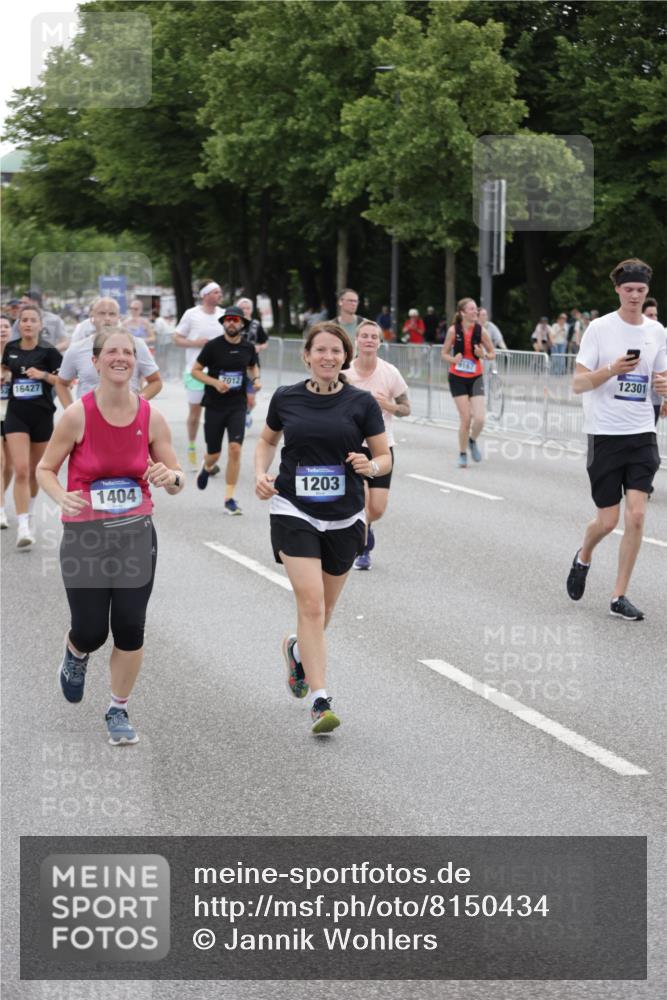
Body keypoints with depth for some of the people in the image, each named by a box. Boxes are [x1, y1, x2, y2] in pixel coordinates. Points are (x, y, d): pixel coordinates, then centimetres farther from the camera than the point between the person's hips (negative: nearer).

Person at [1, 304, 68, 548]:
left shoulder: (48, 352, -6)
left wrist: (44, 374, -19)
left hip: (42, 416, -1)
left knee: (35, 471, 13)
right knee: (21, 471, -13)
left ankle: (29, 514, 38)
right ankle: (23, 527, -16)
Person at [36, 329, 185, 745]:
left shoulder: (152, 417, -2)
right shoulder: (77, 416, -9)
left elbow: (177, 481, 5)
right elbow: (45, 469, 1)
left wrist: (170, 477, -19)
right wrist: (62, 497, -20)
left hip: (137, 535, 2)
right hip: (85, 536, -2)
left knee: (130, 629, -1)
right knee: (91, 631, -1)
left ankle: (119, 711, 19)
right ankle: (76, 656, 37)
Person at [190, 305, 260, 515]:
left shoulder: (248, 348, 2)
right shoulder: (213, 346, -8)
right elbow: (195, 370, -3)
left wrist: (256, 379, 1)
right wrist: (215, 382, -17)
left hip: (237, 406, 1)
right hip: (214, 405, -1)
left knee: (235, 449, -15)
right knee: (214, 454, 8)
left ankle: (229, 499, -6)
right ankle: (206, 467, 48)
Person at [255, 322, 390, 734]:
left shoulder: (362, 402, -3)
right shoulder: (286, 398, 0)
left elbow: (385, 457, 2)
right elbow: (268, 440, 18)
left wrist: (371, 465, -21)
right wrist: (261, 474, 0)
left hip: (344, 517, 2)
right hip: (294, 512, -1)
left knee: (324, 609, 15)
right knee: (311, 603, -16)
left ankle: (297, 649, 49)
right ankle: (320, 701, -15)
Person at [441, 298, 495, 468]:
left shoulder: (480, 331, -6)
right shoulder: (453, 330, -9)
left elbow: (492, 354, 4)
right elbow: (444, 354, 0)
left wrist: (484, 355, -18)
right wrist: (454, 359, -21)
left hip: (475, 378, 1)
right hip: (457, 378, -1)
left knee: (480, 418, -11)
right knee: (465, 418, -5)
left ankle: (472, 441, 22)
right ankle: (462, 454, 16)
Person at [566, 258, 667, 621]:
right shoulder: (599, 328, -5)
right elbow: (578, 384, -7)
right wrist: (611, 370, -24)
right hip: (604, 433, -3)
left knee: (636, 515, -8)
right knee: (608, 519, 0)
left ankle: (619, 597, 2)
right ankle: (583, 556, 35)